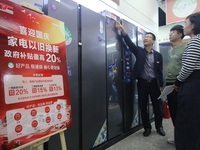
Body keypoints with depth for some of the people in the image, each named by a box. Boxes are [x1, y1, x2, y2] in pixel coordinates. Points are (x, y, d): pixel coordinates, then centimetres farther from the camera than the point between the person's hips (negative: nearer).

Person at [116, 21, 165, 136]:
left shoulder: (158, 55, 4)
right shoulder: (139, 51, 4)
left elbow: (160, 71, 4)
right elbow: (130, 43, -13)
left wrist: (161, 85, 1)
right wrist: (123, 31, -25)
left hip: (154, 83, 0)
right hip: (142, 83, 0)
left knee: (157, 106, 9)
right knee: (143, 107, 7)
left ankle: (159, 126, 30)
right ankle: (147, 127, 25)